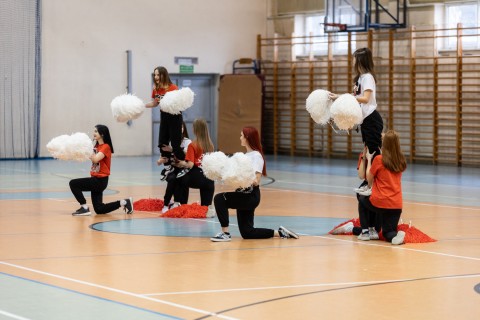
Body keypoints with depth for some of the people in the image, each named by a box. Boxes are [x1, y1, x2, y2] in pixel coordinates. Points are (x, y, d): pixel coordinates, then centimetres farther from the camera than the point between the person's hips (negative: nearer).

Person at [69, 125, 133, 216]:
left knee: (73, 183, -15)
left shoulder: (106, 147, -13)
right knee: (99, 210, 10)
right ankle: (124, 202, 16)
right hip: (96, 179, 9)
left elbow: (95, 159, -27)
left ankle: (84, 208, -12)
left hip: (100, 180, -9)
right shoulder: (97, 146, 16)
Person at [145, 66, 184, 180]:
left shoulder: (173, 88, -18)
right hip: (164, 116, 7)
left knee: (175, 145, -7)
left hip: (175, 117, -7)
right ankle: (168, 166, 21)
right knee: (162, 143, 7)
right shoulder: (156, 89, 1)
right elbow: (154, 103, 14)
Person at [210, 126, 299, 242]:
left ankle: (225, 233, -17)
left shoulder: (256, 156, -12)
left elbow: (256, 181, -20)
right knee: (247, 233, 8)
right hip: (243, 195, 9)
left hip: (250, 196, -9)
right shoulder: (246, 155, 14)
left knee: (219, 199, -24)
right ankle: (279, 233, 15)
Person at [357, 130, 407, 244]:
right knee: (388, 232, 18)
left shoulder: (378, 159, -8)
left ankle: (365, 232, 19)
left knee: (362, 200, 31)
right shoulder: (401, 161, 5)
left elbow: (369, 179, 3)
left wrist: (369, 160, 13)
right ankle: (395, 235, -18)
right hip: (397, 205, 3)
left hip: (379, 203, -3)